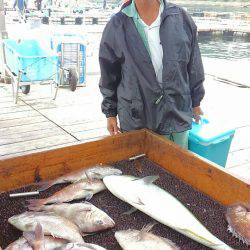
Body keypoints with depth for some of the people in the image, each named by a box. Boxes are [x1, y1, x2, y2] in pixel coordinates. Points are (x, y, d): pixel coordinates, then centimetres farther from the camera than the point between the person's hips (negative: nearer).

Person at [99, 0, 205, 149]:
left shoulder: (182, 19, -1)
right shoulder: (116, 27, -5)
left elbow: (194, 66, 8)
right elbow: (108, 75, 4)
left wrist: (196, 102, 14)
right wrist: (110, 113, 7)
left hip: (177, 118, 2)